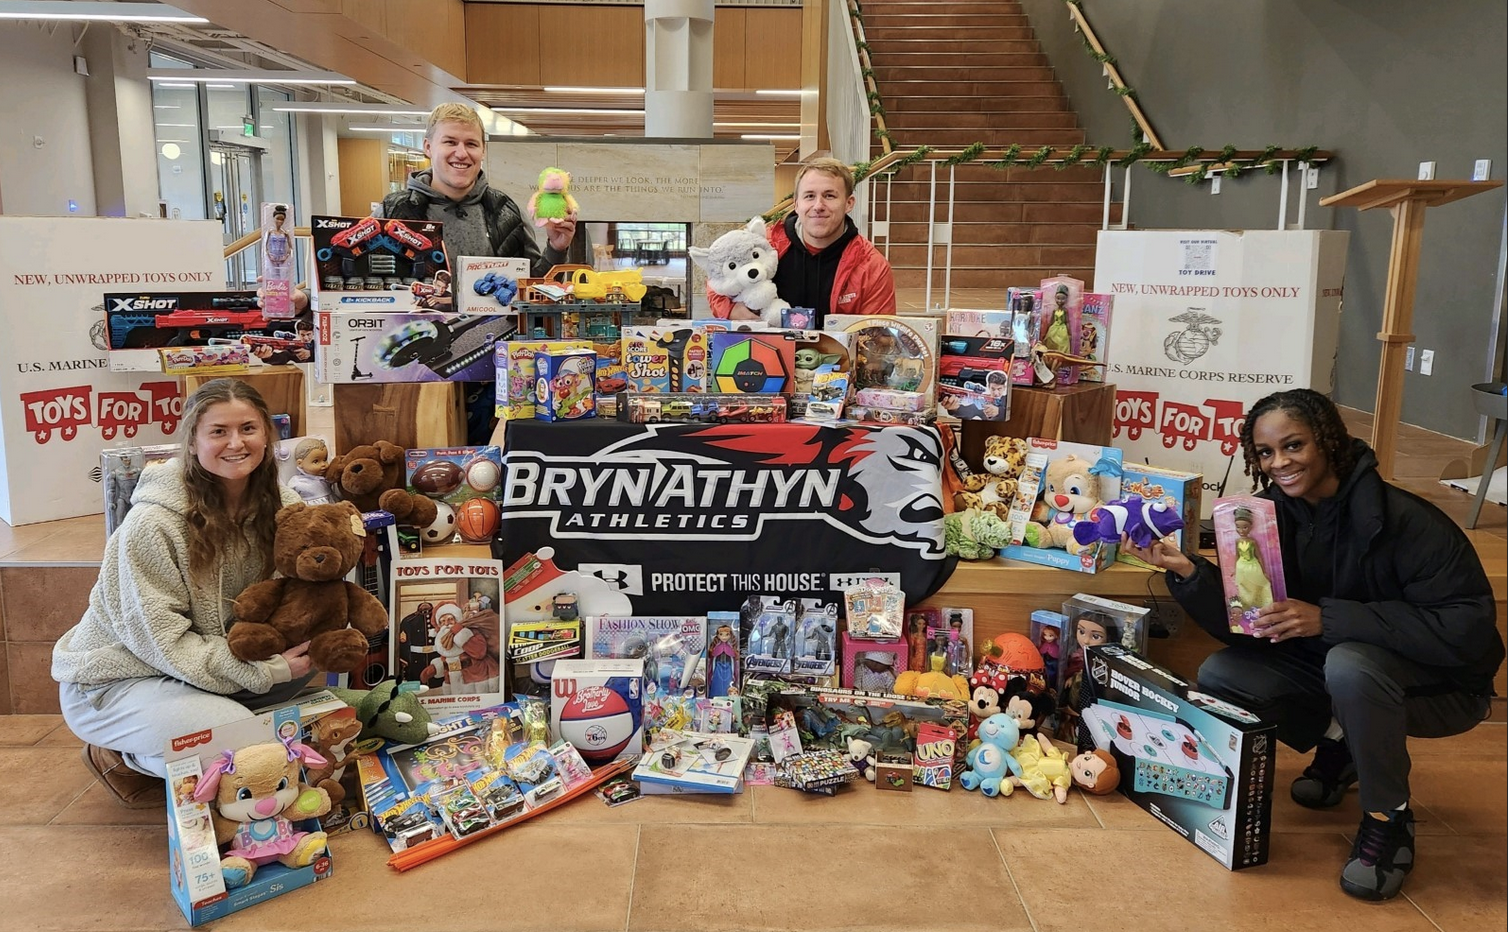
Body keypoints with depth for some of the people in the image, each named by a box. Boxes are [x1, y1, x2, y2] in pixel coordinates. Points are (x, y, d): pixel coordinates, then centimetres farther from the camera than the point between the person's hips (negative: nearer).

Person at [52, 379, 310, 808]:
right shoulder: (151, 523, -25)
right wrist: (266, 671, -26)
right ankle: (121, 757, 4)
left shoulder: (274, 503, -8)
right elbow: (161, 640, -23)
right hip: (112, 679, -7)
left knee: (298, 668, -16)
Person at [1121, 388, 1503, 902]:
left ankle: (1389, 819, -11)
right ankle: (1337, 745, 12)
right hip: (1331, 661, 6)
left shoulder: (1402, 518, -27)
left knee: (1350, 664, -37)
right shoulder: (1274, 514, -10)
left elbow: (1466, 628, -31)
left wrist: (1327, 619, -36)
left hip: (1440, 683, -6)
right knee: (1218, 675, -13)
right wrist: (1185, 571, -29)